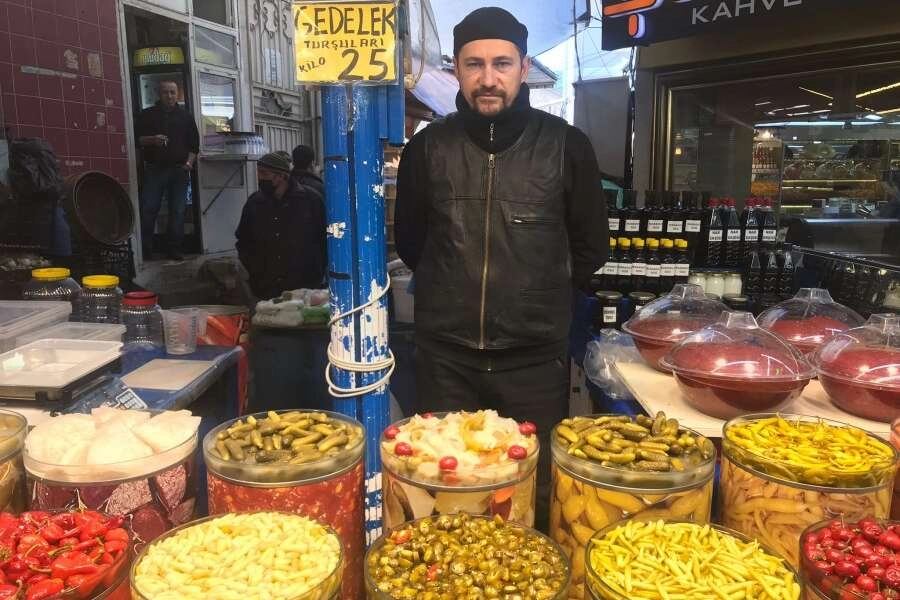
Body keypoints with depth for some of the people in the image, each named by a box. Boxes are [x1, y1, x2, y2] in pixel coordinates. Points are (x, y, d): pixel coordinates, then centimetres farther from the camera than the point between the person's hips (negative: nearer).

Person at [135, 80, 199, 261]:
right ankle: (145, 249, 2)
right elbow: (137, 139, 6)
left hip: (179, 170, 1)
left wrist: (189, 162, -4)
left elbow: (194, 144, 11)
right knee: (148, 210, -4)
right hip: (154, 169, -1)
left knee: (177, 211, 1)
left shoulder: (185, 116, 12)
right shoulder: (147, 115, 9)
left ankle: (174, 248, 9)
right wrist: (152, 140, -13)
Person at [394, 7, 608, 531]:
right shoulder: (428, 147, 1)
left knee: (537, 491, 11)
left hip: (536, 356, -1)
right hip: (444, 355, 2)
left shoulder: (566, 146, -3)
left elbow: (590, 246, 7)